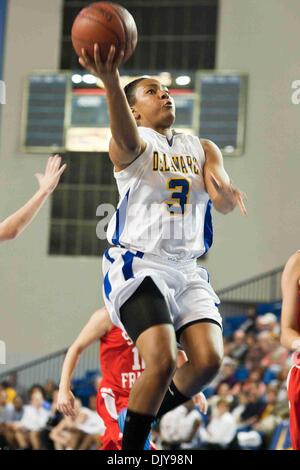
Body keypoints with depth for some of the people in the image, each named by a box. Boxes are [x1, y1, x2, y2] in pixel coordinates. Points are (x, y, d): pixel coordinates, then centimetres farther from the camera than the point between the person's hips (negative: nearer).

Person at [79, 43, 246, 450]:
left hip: (188, 269, 5)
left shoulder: (202, 149, 14)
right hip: (137, 264, -5)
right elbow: (127, 140, -29)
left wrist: (224, 194, -32)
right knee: (162, 360, -22)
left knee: (209, 359, -11)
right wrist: (111, 81, -51)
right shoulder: (133, 144, -2)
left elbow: (222, 202, -4)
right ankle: (129, 447, -2)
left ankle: (147, 418, 16)